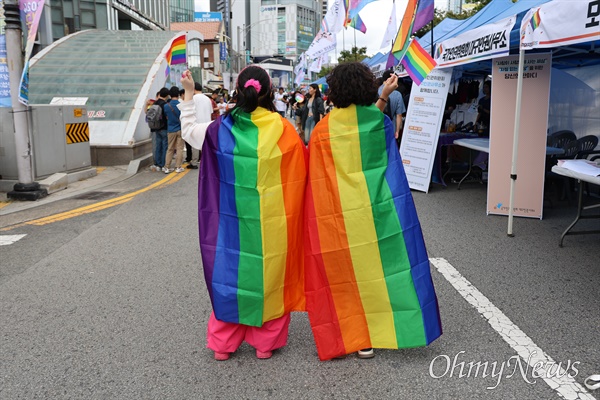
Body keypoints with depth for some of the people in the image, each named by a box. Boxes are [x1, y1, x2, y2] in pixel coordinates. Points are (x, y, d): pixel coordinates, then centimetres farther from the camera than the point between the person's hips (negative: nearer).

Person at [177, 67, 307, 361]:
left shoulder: (221, 129, -5)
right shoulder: (283, 129, -10)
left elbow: (188, 130, 13)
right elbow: (301, 169, -1)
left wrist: (188, 94, 21)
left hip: (234, 219, 2)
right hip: (273, 221, -1)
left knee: (230, 270, 15)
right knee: (270, 273, 13)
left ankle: (223, 343, 25)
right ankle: (266, 342, 24)